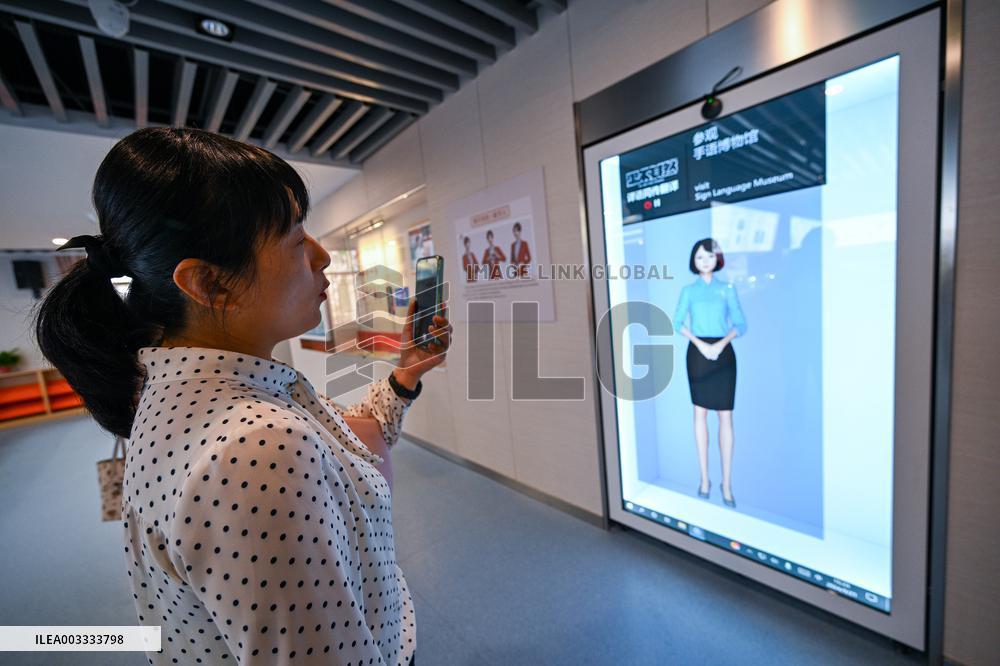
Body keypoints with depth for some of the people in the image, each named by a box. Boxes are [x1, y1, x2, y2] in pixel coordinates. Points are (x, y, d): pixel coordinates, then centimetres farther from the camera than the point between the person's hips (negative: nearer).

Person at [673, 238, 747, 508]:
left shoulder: (727, 289, 6)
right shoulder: (688, 290, 6)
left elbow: (740, 324, 1)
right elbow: (677, 323, -1)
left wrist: (720, 344, -16)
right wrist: (700, 344, -15)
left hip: (723, 353, 0)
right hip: (697, 353, 0)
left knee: (725, 416, -1)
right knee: (700, 414, 5)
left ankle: (727, 482, 9)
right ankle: (704, 478, 16)